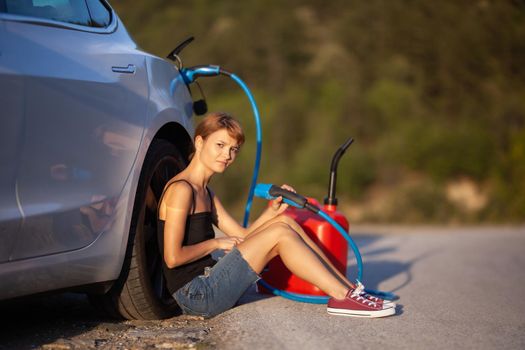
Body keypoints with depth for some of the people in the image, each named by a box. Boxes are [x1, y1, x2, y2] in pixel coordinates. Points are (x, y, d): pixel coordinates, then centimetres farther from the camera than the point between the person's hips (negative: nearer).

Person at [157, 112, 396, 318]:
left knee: (284, 222, 4)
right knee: (279, 233, -13)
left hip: (207, 284, 10)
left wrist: (273, 210, 0)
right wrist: (216, 243, -8)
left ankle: (348, 288, 2)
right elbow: (173, 257, -20)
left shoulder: (205, 193, 19)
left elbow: (241, 236, 15)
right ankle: (344, 297, -10)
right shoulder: (180, 189, -13)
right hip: (196, 295, -10)